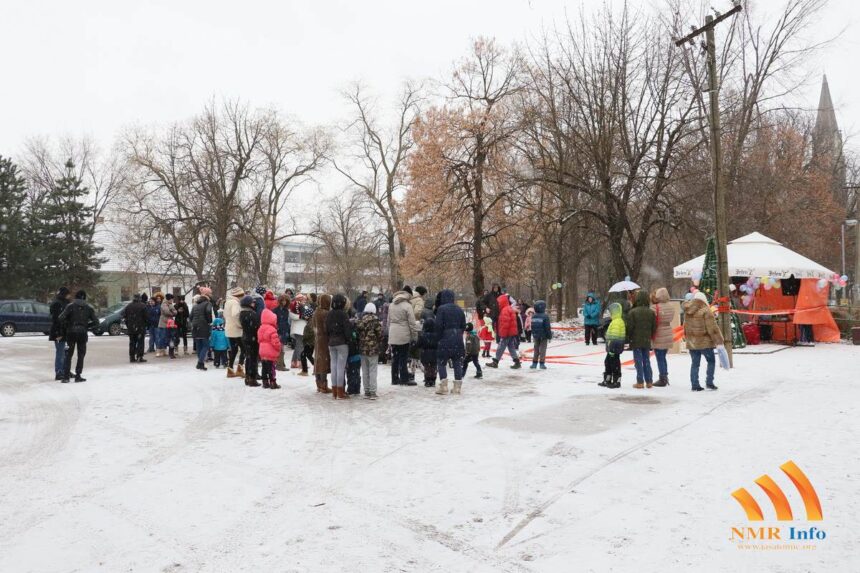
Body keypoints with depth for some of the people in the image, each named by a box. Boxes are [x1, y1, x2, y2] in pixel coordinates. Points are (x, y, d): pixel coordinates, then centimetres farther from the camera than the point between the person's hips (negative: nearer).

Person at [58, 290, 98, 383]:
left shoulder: (70, 306, 0)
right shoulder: (88, 308, 6)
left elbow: (61, 318, -11)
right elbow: (96, 322, 3)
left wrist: (64, 328, 3)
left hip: (71, 332, -1)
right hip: (82, 333, 1)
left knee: (68, 355, 5)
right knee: (81, 355, 9)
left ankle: (66, 376, 1)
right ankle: (78, 376, 8)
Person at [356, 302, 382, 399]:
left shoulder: (361, 319, 4)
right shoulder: (375, 320, -9)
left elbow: (357, 330, 4)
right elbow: (379, 333, -9)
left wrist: (360, 344, 13)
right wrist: (380, 343, 7)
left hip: (362, 348, 4)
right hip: (373, 348, -4)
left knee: (365, 371, 11)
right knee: (372, 370, -1)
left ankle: (366, 392, 15)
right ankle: (372, 392, -2)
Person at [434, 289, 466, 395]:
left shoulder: (441, 309, -10)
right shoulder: (459, 309, 8)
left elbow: (438, 325, -13)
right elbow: (463, 325, 10)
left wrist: (438, 339, -3)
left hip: (445, 339, -5)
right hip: (458, 340, 5)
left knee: (441, 362, 4)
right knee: (457, 363, 10)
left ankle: (443, 387, 0)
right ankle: (457, 387, 11)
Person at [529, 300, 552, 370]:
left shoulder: (533, 316, 2)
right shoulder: (545, 316, -15)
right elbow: (548, 328, -14)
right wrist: (549, 336, -5)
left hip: (536, 336, 5)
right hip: (543, 336, -5)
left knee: (536, 349, 13)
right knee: (542, 349, 2)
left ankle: (534, 363, 15)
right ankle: (542, 363, 1)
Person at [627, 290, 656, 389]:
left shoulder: (633, 312, -13)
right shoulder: (651, 312, 1)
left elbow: (629, 327, -11)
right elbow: (654, 327, 5)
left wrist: (628, 338, 3)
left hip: (636, 340, -4)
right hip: (647, 341, 4)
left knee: (638, 361, 0)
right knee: (646, 360, 12)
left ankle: (640, 382, 1)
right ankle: (649, 381, 15)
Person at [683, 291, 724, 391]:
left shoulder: (687, 311, 5)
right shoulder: (705, 310, -13)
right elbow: (712, 327, -15)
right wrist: (718, 341, -10)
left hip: (691, 343, 5)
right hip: (705, 342, -5)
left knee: (695, 364, 10)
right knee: (711, 361, 11)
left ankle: (695, 385, 10)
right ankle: (709, 383, 7)